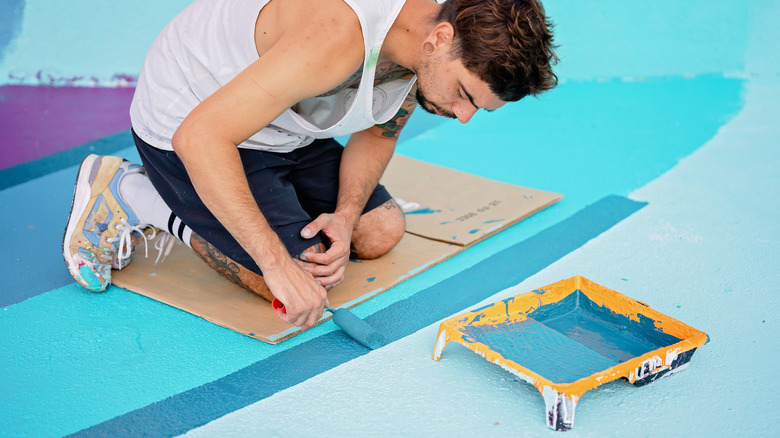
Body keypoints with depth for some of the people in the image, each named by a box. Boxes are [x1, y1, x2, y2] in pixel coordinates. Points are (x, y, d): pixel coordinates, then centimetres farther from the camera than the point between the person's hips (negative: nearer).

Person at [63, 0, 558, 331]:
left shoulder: (436, 47, -12)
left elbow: (377, 134, 5)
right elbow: (198, 137, -40)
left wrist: (347, 215, -13)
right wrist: (280, 264, -40)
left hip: (279, 123, 8)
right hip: (184, 122, -8)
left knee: (381, 232, 8)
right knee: (306, 283, -15)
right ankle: (134, 196, -1)